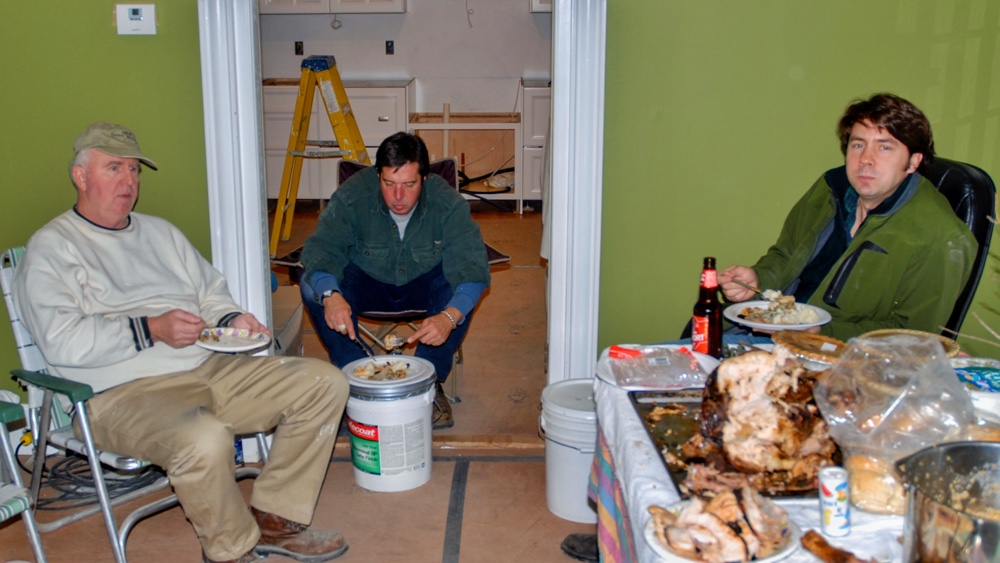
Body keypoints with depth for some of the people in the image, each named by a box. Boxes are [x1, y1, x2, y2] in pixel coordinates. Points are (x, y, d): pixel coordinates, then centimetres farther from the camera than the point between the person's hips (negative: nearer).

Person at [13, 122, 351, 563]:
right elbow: (62, 343, -12)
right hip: (122, 393, -7)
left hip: (210, 368, 7)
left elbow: (211, 291, 26)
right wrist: (152, 330, -18)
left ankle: (275, 519, -1)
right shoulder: (51, 248, 1)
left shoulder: (159, 232, 23)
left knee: (325, 383, -7)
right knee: (203, 439, -40)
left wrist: (231, 320, 4)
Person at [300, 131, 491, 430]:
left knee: (460, 289, -32)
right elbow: (320, 247, -28)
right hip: (366, 282, 1)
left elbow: (472, 266, -32)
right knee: (313, 286, -27)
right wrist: (330, 294, -51)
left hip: (424, 284, 0)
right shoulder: (352, 197, -23)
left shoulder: (448, 204, -24)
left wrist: (449, 316, -51)